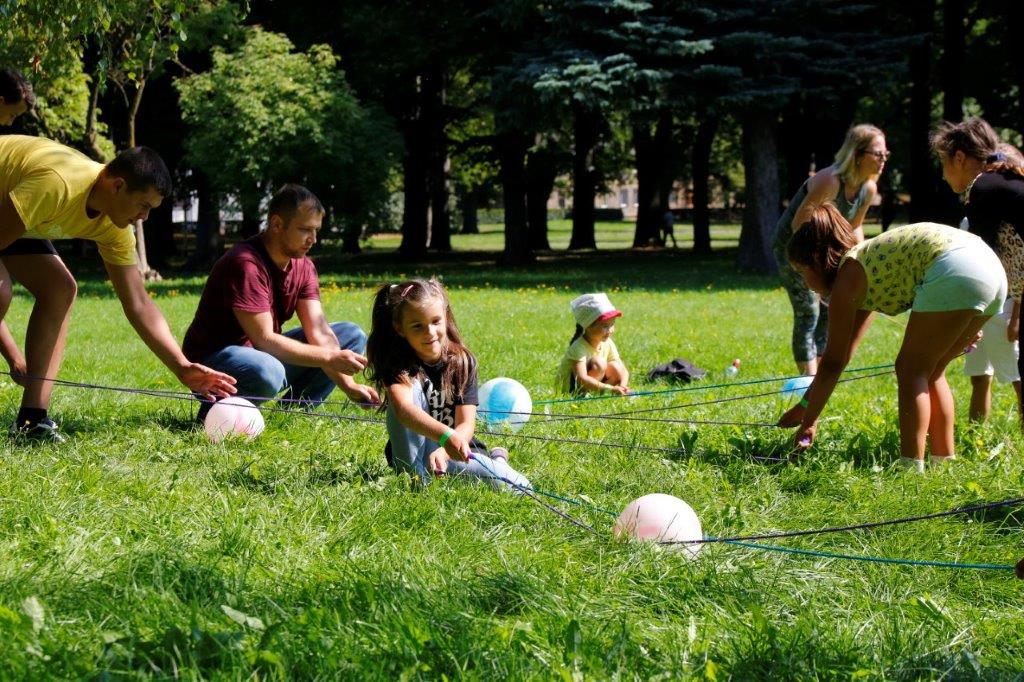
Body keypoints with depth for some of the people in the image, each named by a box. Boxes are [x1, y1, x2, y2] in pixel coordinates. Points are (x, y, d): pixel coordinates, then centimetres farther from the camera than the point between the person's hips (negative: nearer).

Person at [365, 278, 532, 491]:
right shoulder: (398, 363, -16)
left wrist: (443, 452, -37)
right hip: (411, 451, -2)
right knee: (411, 387, -27)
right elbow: (403, 409, -37)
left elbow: (466, 425, -15)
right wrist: (446, 436, -54)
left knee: (519, 488, -24)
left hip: (453, 450, 2)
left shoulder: (462, 362, -7)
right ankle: (414, 474, -24)